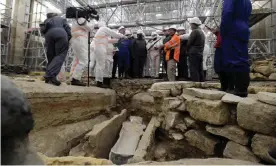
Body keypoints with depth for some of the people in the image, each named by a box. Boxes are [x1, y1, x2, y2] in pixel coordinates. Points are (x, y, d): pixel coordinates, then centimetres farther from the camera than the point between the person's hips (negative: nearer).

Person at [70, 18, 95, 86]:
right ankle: (75, 79, -14)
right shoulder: (81, 19, -6)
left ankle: (73, 79, 11)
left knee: (77, 60, 10)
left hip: (76, 40, 11)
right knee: (84, 61, -13)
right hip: (80, 40, -10)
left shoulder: (76, 20, 24)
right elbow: (89, 28, -9)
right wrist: (91, 23, 9)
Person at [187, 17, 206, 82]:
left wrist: (188, 51, 5)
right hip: (200, 53, 9)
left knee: (194, 71, -8)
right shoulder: (202, 32, 19)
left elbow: (189, 43, -10)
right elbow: (202, 44, 17)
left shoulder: (195, 31, -9)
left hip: (193, 53, -9)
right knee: (200, 70, 10)